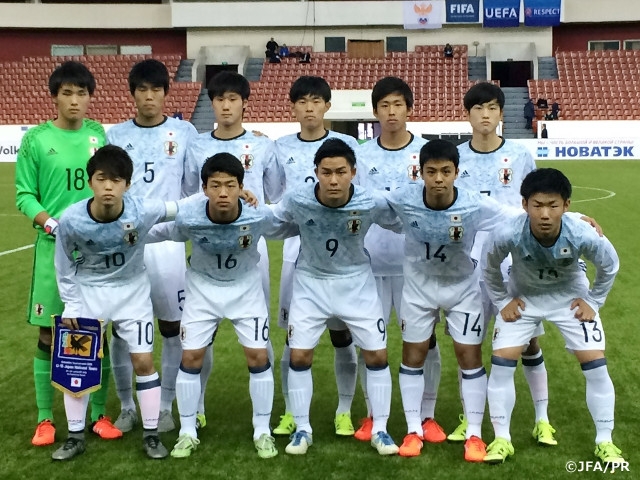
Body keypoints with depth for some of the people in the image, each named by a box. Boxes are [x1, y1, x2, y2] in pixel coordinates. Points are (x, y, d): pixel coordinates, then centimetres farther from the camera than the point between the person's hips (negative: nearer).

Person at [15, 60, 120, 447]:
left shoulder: (99, 134, 5)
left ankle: (99, 414, 20)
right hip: (55, 248, -2)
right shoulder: (37, 139, -3)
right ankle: (45, 419, 17)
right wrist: (49, 222, -18)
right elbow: (24, 194, -2)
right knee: (49, 333, 4)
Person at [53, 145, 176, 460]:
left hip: (131, 291, -1)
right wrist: (71, 305, -5)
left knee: (143, 361, -1)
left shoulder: (142, 211, -28)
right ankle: (75, 436, 20)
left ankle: (151, 435, 15)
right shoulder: (71, 219, -24)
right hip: (88, 292, 1)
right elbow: (65, 265, -7)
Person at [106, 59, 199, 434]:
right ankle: (127, 407, 21)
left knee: (173, 326, 4)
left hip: (167, 242, -1)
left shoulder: (184, 133, 3)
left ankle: (166, 406, 19)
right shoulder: (116, 135, 7)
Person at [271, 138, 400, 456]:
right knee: (299, 356, -1)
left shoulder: (372, 203, -24)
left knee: (377, 356, 1)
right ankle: (302, 429, 18)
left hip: (356, 282, 0)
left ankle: (379, 430, 18)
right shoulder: (296, 200, -23)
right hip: (311, 282, 0)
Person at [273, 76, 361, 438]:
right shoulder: (281, 148, 8)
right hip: (297, 249, 1)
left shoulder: (346, 144, 3)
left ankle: (345, 412, 18)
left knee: (342, 333, 5)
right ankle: (291, 412, 18)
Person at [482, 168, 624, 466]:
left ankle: (604, 442, 12)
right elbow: (490, 266, -11)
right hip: (523, 295, 0)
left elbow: (610, 266, -11)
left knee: (595, 364, -6)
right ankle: (502, 439, 8)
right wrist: (502, 301, -7)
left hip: (570, 296, 0)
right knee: (501, 362, -8)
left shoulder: (583, 236, -36)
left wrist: (593, 301, -7)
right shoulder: (509, 235, -36)